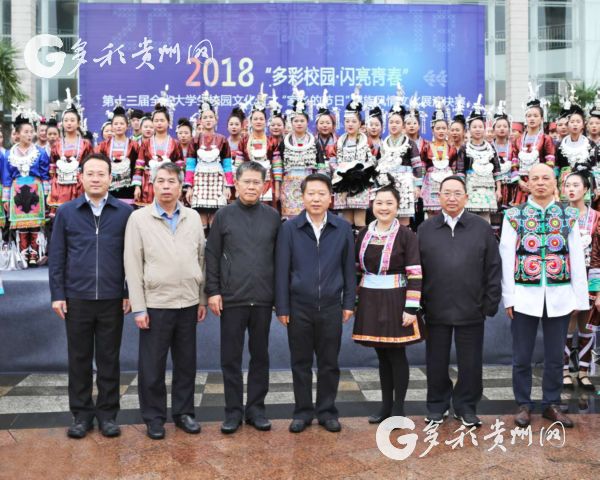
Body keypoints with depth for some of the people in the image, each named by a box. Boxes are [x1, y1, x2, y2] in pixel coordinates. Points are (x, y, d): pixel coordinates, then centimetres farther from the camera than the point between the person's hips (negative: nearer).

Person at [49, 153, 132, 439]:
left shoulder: (125, 212, 0)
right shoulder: (66, 212, 3)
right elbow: (57, 256, 4)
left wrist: (130, 293, -1)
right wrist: (57, 294, -1)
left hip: (112, 299, -1)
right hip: (76, 298, 1)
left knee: (109, 359, 9)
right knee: (79, 359, 10)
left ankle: (107, 413, 21)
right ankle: (81, 413, 22)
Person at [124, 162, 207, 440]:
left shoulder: (193, 218, 6)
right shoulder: (139, 218, -3)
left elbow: (202, 259, 9)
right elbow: (132, 266, -5)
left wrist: (203, 299, 7)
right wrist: (138, 308, -8)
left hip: (188, 303, 3)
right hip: (155, 304, -3)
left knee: (186, 362, 12)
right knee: (152, 365, 6)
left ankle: (183, 412, 27)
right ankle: (154, 417, 21)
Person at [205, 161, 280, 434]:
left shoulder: (272, 216, 5)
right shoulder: (224, 215, 1)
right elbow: (212, 255, 1)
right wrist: (213, 291, -5)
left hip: (263, 299, 2)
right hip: (232, 299, -1)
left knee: (260, 355, 10)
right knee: (231, 357, 5)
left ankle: (256, 408, 21)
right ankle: (233, 411, 17)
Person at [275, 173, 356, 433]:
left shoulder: (343, 228, 2)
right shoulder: (289, 228, -3)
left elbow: (349, 267, 5)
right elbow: (282, 270, -2)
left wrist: (349, 303, 2)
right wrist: (282, 307, -4)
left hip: (331, 307, 1)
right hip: (299, 307, -1)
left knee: (329, 363, 10)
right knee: (301, 363, 10)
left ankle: (327, 410, 25)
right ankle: (303, 411, 23)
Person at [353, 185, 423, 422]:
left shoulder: (406, 235, -7)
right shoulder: (364, 234, 7)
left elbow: (415, 274, -10)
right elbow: (355, 268, 13)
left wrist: (411, 308, -15)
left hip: (395, 301, -4)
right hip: (370, 301, 4)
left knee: (396, 354, 4)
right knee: (382, 354, 13)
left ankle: (398, 408, 17)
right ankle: (386, 405, 24)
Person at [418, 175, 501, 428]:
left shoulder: (482, 228, 4)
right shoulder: (425, 229, 5)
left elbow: (493, 268, 3)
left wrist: (491, 303, -2)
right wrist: (418, 304, 0)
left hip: (471, 310, 0)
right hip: (435, 309, 1)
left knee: (470, 363, 8)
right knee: (437, 361, 11)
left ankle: (466, 407, 25)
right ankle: (437, 406, 26)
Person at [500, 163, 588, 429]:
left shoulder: (568, 215, 4)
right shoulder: (514, 215, 0)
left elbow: (577, 259, 3)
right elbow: (506, 258, -1)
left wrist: (580, 298, 0)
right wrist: (508, 297, -5)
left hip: (559, 296, 1)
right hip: (525, 296, -1)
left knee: (555, 356, 11)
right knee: (522, 356, 8)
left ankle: (552, 404, 26)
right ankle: (524, 405, 23)